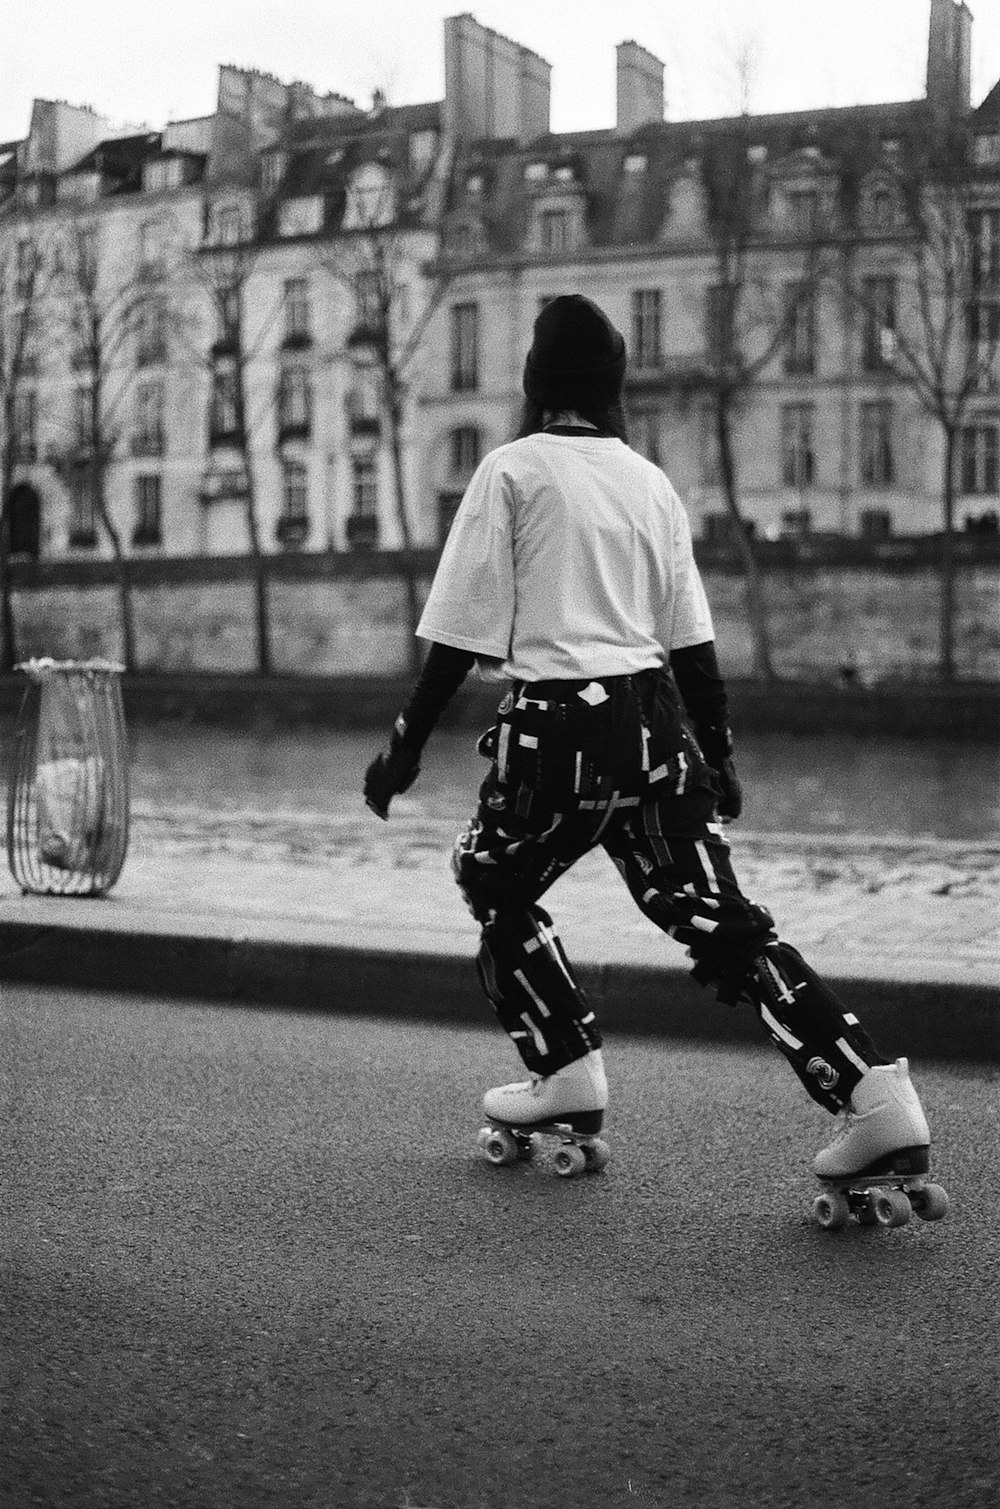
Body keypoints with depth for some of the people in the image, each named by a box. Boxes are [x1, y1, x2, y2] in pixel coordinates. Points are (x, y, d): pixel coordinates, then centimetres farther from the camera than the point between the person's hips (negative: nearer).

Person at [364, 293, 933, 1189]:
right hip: (657, 718, 5)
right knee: (721, 919, 3)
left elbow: (465, 630, -5)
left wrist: (408, 745, 1)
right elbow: (692, 639, 13)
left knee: (497, 888, 20)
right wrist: (717, 752, 21)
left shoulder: (512, 469, -2)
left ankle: (569, 1073, 17)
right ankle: (873, 1092, -7)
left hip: (557, 724, -5)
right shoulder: (650, 481, 13)